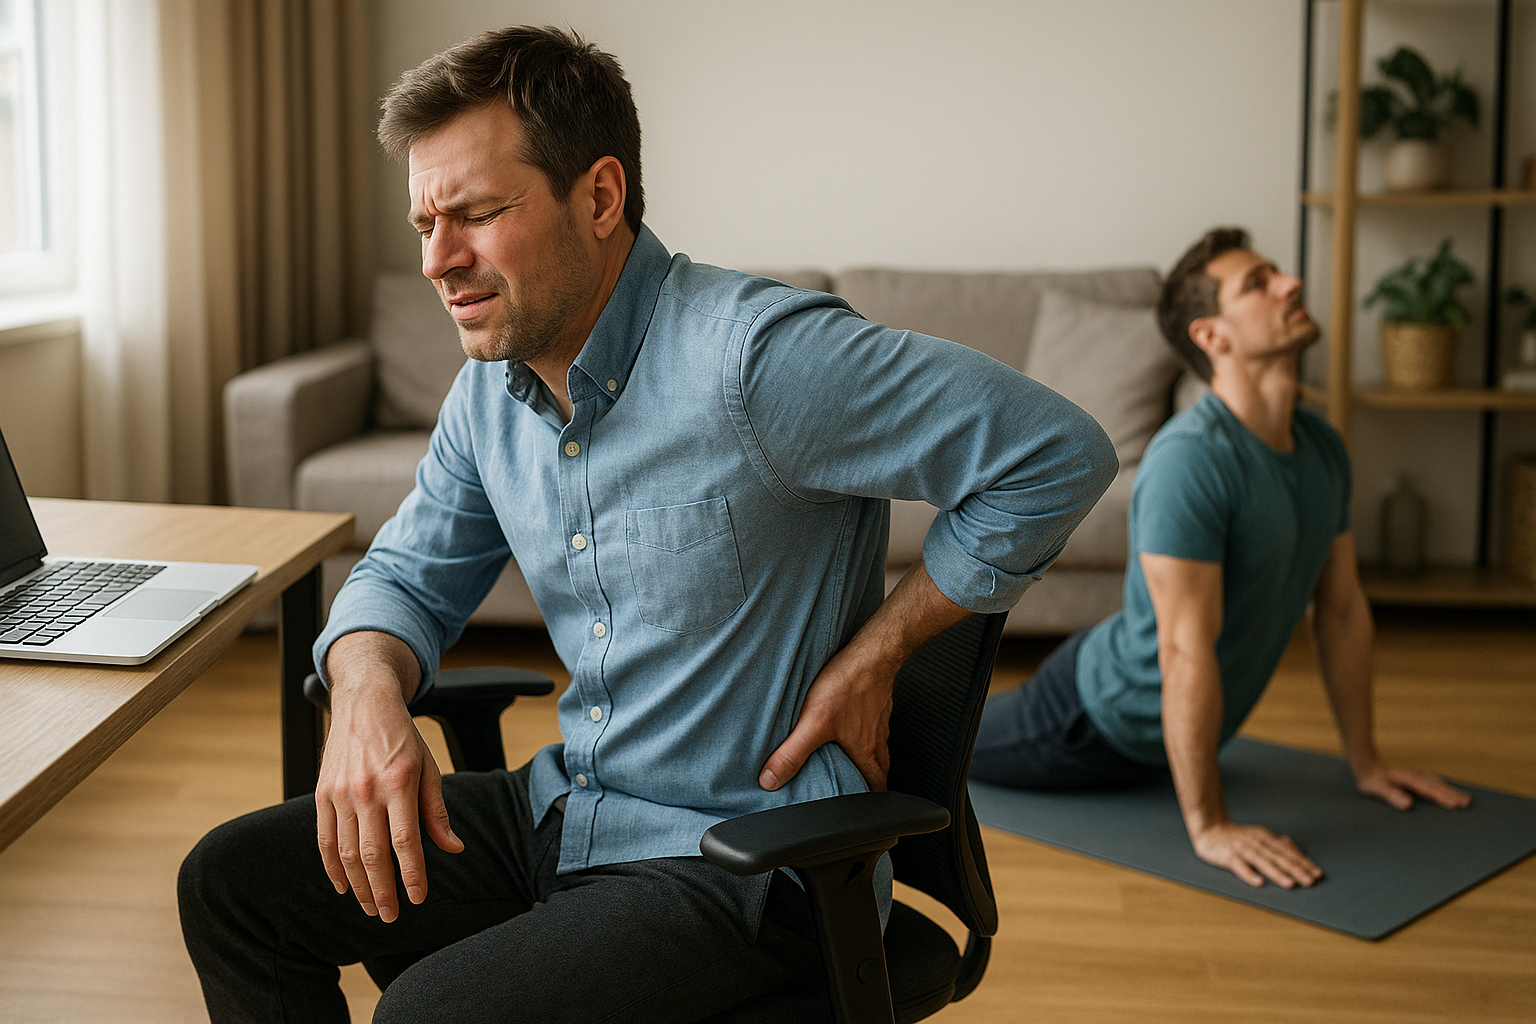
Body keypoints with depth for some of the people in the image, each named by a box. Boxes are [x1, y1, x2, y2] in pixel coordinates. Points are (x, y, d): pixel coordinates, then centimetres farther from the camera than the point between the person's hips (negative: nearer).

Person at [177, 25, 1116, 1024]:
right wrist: (368, 692, -12)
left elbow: (1059, 455, -21)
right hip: (561, 813, 8)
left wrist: (870, 660, -17)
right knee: (231, 879, 5)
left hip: (741, 862, -8)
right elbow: (408, 576, 13)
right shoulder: (492, 388, 3)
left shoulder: (754, 356, -23)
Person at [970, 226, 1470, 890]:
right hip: (1099, 720, -8)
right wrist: (1208, 826, -32)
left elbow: (1342, 609, 3)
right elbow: (1187, 649, -35)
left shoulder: (1323, 448, -6)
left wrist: (1366, 765, 6)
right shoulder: (1192, 459, -34)